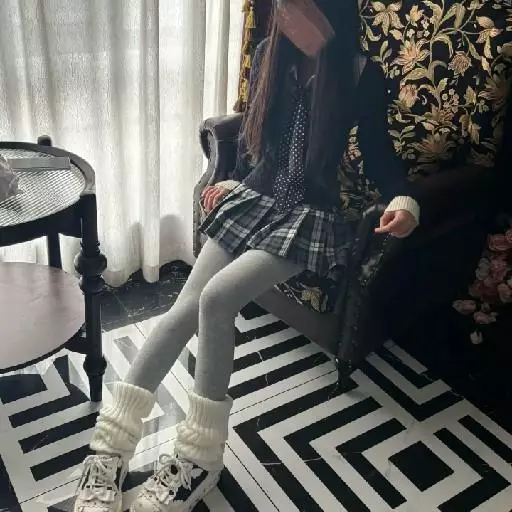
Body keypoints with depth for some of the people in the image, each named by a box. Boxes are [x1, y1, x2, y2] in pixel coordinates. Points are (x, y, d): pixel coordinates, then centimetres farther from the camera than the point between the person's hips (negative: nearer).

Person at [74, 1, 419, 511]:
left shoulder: (363, 75, -5)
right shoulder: (269, 54, 6)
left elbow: (378, 150, 2)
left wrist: (403, 199, -15)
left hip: (310, 218, -4)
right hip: (252, 200, 4)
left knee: (216, 297, -27)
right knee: (186, 308, -16)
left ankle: (201, 457, -14)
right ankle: (109, 444, -11)